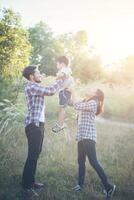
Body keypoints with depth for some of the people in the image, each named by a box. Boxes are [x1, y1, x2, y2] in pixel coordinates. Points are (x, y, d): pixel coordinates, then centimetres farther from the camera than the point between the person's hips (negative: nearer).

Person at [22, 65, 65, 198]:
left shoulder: (35, 87, 19)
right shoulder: (31, 87, -14)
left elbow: (50, 91, 23)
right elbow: (50, 91, -21)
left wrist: (60, 81, 15)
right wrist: (61, 80, -7)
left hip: (38, 125, 10)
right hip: (34, 125, -10)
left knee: (36, 154, 15)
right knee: (32, 156, -7)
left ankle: (31, 181, 26)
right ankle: (26, 186, 1)